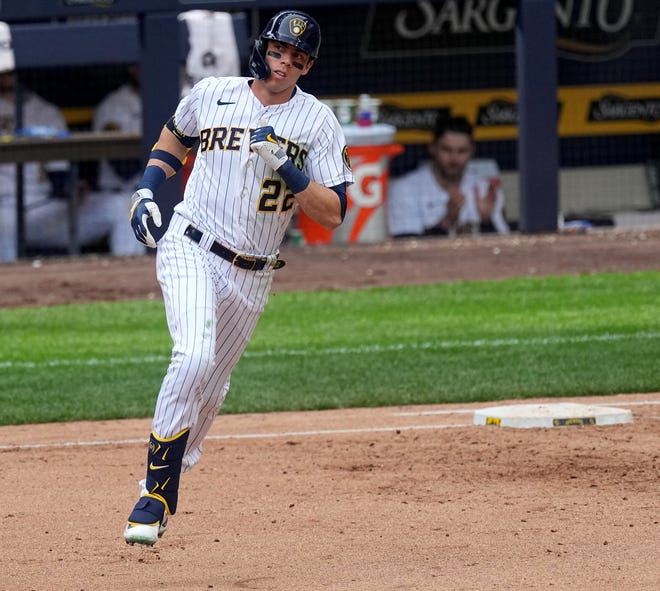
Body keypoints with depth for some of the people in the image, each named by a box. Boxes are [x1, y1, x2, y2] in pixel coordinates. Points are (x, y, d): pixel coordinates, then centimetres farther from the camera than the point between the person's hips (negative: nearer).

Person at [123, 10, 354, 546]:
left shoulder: (317, 122, -3)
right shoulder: (211, 95, 1)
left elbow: (332, 215, -8)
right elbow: (175, 136, 23)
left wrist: (288, 170, -22)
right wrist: (146, 189, 8)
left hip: (252, 275, 2)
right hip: (190, 249, -2)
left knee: (211, 389, 11)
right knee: (195, 356, -26)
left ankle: (169, 475, 38)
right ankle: (159, 491, -21)